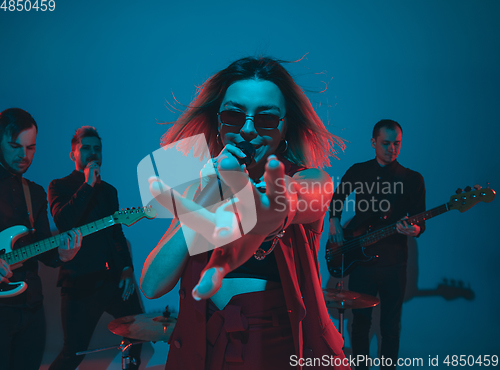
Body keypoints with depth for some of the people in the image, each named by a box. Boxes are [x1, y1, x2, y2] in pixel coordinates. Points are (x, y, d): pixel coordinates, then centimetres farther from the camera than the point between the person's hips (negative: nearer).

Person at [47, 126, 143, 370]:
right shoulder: (59, 186, 1)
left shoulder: (109, 190, 16)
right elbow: (62, 222, -18)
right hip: (79, 283, -5)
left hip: (113, 279, 5)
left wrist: (127, 268, 4)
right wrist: (88, 184, -16)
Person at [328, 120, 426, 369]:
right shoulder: (357, 171, 4)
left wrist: (414, 230, -23)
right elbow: (337, 197, 20)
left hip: (393, 263, -1)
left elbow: (419, 221, -1)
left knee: (391, 325, 7)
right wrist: (334, 221, 5)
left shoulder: (412, 179, 0)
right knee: (360, 321, 9)